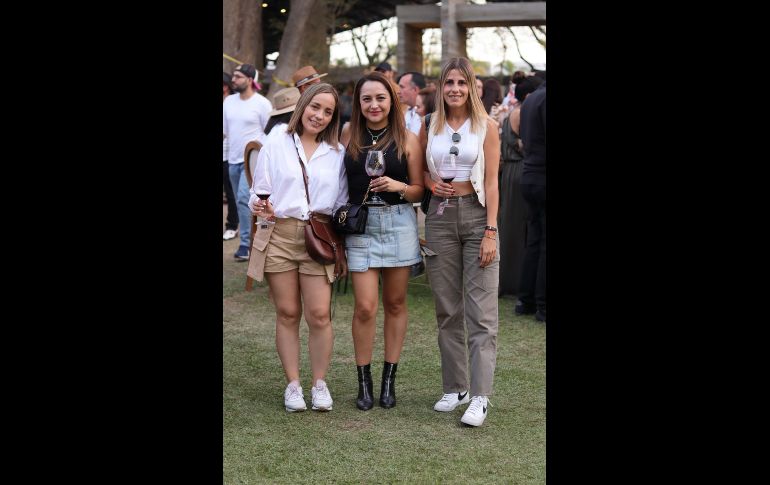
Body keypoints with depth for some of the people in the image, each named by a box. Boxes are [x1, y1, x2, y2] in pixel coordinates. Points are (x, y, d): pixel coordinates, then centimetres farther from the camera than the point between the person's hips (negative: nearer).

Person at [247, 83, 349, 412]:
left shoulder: (338, 153, 9)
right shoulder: (275, 145, 4)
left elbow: (343, 204, 11)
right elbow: (259, 192, 8)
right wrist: (260, 207, -15)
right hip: (278, 234, 0)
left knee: (319, 314, -6)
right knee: (287, 313, 4)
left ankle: (319, 383, 9)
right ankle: (292, 384, 13)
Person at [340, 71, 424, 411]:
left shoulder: (407, 140, 2)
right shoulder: (348, 139, 6)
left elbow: (419, 191, 3)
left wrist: (397, 186, -16)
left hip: (398, 223, 0)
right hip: (360, 226, 0)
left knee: (395, 304, 7)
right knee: (365, 307, -5)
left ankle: (389, 380, 16)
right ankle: (364, 382, 6)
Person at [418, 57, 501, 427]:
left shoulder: (486, 126, 0)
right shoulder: (430, 127, 8)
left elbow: (492, 183, -3)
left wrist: (491, 232, -11)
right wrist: (431, 184, -2)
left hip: (477, 215, -3)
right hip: (440, 217, 4)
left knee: (481, 312, -7)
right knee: (447, 309, 8)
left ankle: (480, 397, -8)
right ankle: (455, 387, 18)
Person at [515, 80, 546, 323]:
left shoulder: (529, 99, 13)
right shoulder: (544, 98, -16)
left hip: (530, 174, 9)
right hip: (542, 178, -9)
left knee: (534, 241, 13)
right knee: (544, 243, -3)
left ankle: (525, 300, 17)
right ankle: (542, 306, 1)